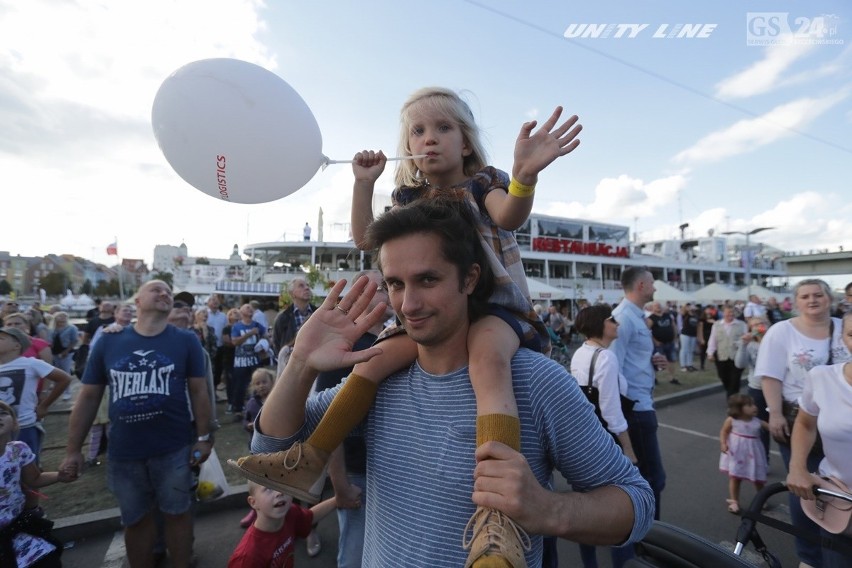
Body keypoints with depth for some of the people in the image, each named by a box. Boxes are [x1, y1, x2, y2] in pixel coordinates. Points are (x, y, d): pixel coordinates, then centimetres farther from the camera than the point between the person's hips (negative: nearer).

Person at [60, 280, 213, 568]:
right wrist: (73, 449, 5)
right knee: (135, 519, 19)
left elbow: (199, 391, -3)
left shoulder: (186, 341, -5)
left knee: (177, 512, 13)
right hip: (123, 451, 2)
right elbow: (88, 397, 6)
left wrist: (204, 437, -5)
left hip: (175, 448, -2)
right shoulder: (108, 342, 1)